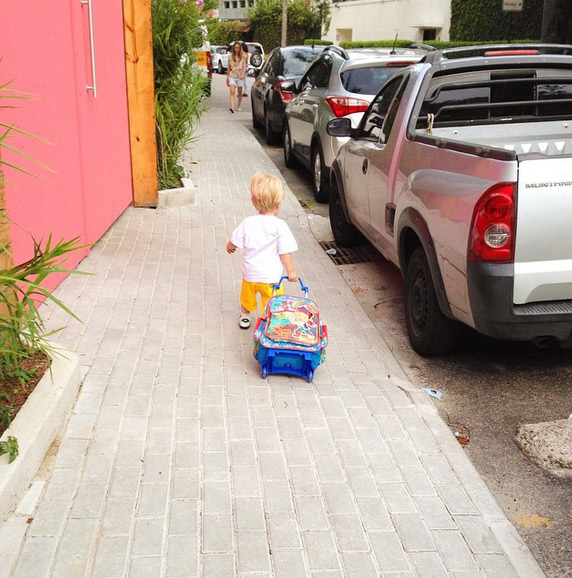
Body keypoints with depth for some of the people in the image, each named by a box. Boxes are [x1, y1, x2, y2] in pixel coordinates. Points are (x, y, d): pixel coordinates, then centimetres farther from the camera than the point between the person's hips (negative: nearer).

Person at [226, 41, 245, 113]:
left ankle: (239, 106, 26)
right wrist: (227, 77, 13)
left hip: (240, 77, 1)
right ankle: (232, 107, -28)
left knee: (240, 92, 9)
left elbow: (244, 67, -1)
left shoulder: (242, 57, 4)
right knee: (232, 92, -16)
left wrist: (243, 74, -20)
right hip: (232, 76, -1)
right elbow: (228, 67, 12)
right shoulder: (230, 57, 5)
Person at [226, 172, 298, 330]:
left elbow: (233, 244, 0)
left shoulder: (248, 223, -9)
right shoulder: (280, 226, -18)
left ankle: (244, 318, 49)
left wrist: (229, 247, 23)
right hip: (271, 277, -4)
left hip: (250, 274, 4)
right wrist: (291, 271, -3)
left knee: (247, 298, 28)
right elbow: (285, 252, -16)